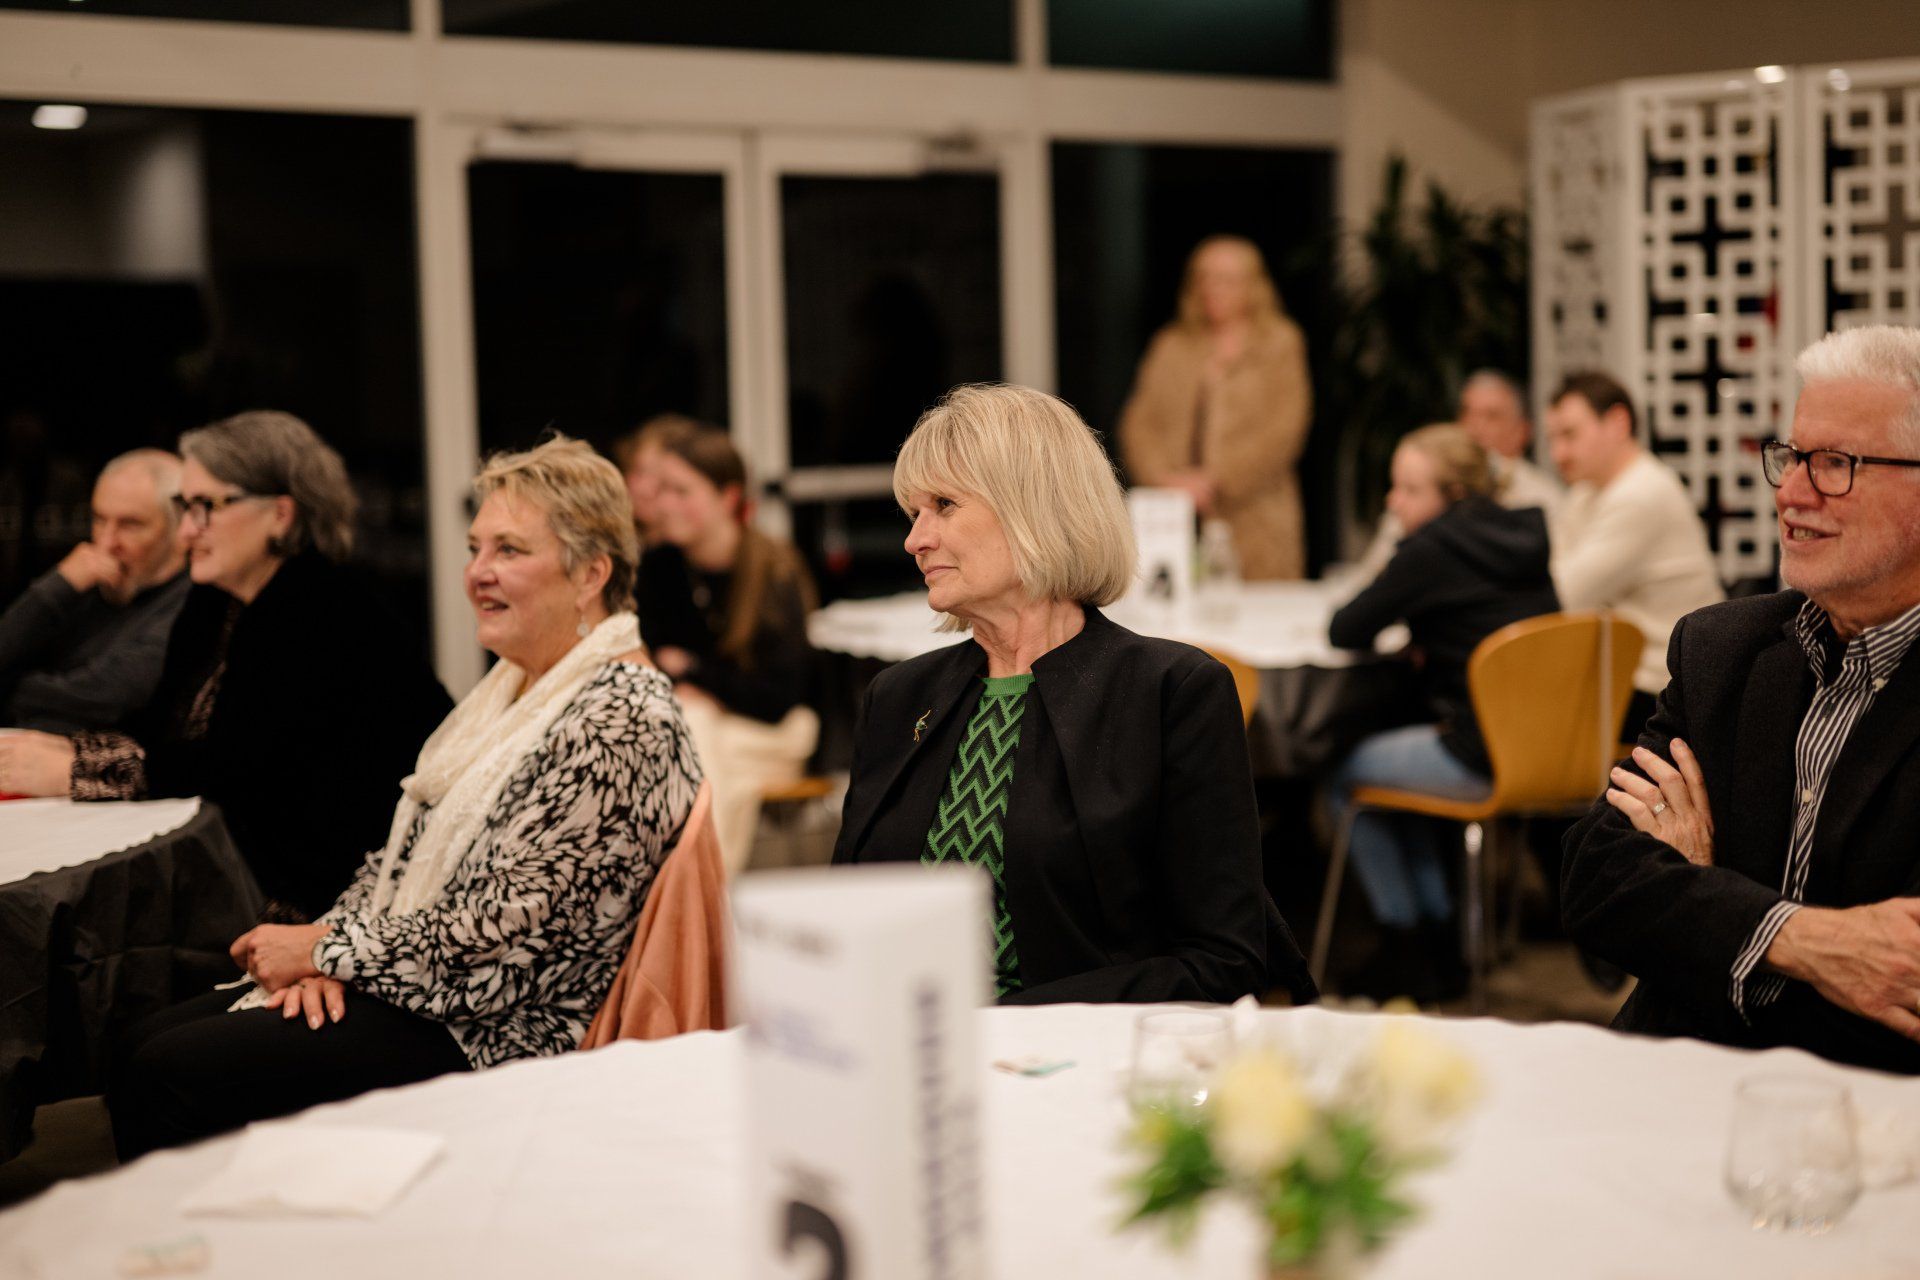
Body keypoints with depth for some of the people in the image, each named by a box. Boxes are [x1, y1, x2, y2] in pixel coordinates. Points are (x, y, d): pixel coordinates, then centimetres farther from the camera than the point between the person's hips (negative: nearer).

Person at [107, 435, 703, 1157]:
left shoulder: (618, 720, -19)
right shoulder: (512, 687, 12)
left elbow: (496, 934, -22)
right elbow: (402, 855, 16)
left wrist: (321, 948, -10)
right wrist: (329, 953, -4)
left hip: (494, 1041, -9)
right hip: (411, 987, 9)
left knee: (171, 1073, -15)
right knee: (142, 1048, 0)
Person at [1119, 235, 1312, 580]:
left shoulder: (1280, 343, 7)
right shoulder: (1172, 345, 16)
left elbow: (1283, 430, -4)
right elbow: (1138, 424, 10)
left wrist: (1213, 479, -11)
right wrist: (1165, 478, -8)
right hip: (1178, 520, 3)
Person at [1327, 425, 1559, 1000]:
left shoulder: (1431, 551, -14)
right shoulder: (1521, 535, 9)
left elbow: (1345, 632, -7)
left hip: (1486, 761, -8)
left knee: (1343, 774, 15)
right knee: (1403, 755, 32)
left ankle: (1407, 947, 22)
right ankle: (1437, 935, 33)